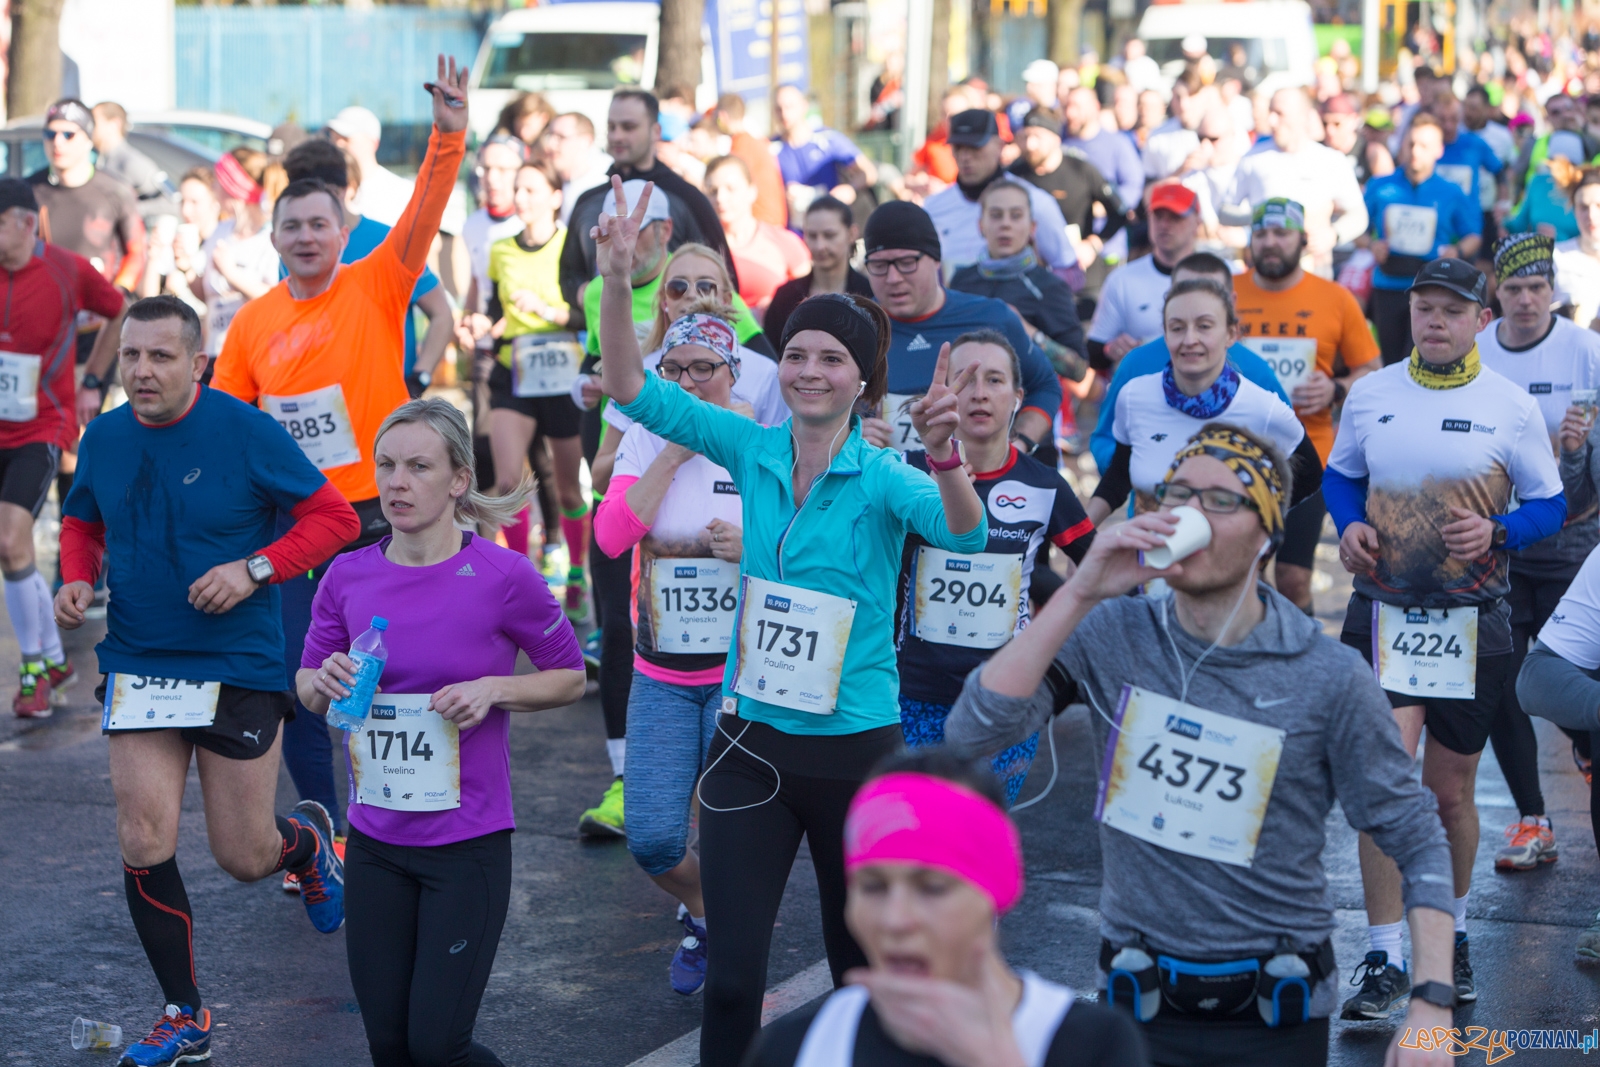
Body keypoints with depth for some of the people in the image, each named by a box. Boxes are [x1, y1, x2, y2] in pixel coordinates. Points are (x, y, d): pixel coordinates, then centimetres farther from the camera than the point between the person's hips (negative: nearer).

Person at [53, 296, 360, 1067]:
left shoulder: (246, 432, -12)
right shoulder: (103, 439, 1)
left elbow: (334, 517, -7)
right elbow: (82, 522, 20)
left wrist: (254, 571, -20)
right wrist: (77, 579, -1)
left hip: (239, 669, -3)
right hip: (138, 666, 3)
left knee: (244, 859, 5)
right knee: (144, 844, -7)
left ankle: (307, 837, 43)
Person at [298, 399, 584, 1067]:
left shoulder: (503, 577, -10)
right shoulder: (349, 576, 0)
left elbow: (570, 677, 2)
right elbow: (305, 686, 13)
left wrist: (494, 690, -15)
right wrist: (326, 681, -10)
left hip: (467, 843, -4)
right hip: (375, 843, 4)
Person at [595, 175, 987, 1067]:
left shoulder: (882, 479, -11)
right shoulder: (754, 450, 0)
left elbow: (965, 534, -29)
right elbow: (636, 392, -5)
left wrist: (944, 455, -49)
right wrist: (618, 283, -20)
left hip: (855, 747, -2)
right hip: (753, 739, 2)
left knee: (861, 958, 15)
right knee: (732, 971, -2)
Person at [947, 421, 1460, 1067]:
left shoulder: (1329, 679, -9)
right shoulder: (1112, 635, -4)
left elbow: (1417, 840, -4)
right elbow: (973, 732, -17)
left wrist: (1431, 1003, -14)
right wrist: (1080, 594, -22)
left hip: (1275, 1015, -1)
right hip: (1139, 1004, 1)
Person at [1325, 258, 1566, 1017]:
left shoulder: (1510, 406, -3)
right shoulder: (1370, 395, 3)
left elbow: (1549, 504, 2)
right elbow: (1340, 475, 16)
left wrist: (1497, 531, -18)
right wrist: (1348, 525, -5)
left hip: (1473, 620, 0)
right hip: (1384, 611, 0)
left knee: (1450, 790, 10)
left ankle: (1450, 935, 34)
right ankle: (1385, 961, -5)